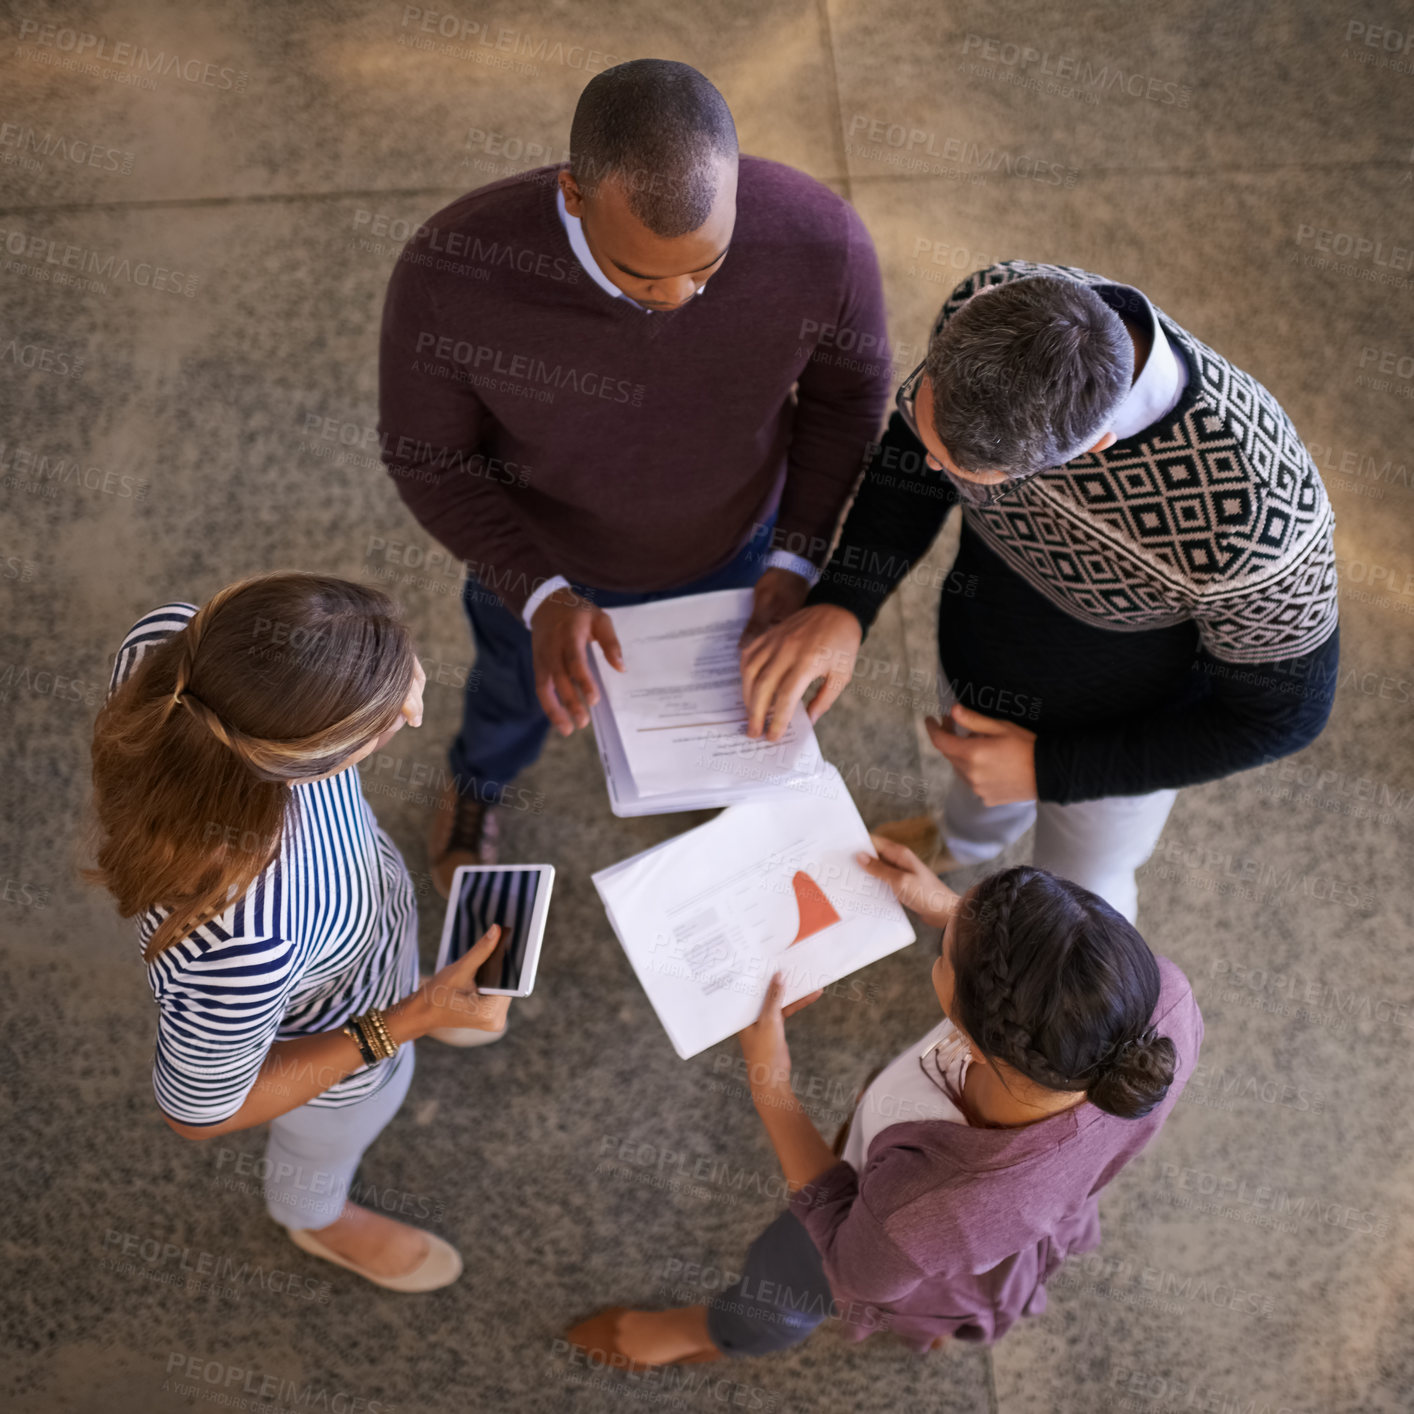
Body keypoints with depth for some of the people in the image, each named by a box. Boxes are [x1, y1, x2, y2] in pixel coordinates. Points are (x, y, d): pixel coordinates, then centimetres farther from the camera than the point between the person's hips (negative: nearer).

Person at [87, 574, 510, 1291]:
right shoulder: (241, 943, -51)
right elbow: (200, 1111, -27)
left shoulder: (169, 639, -37)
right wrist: (411, 1022, -28)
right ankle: (320, 1218, 68)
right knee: (325, 1148, 34)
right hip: (328, 1037, -4)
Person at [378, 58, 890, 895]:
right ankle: (479, 783, 70)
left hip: (730, 546, 1)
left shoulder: (820, 240, -37)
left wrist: (797, 560, -20)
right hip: (537, 560, -1)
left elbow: (848, 391, -14)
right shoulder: (450, 271, -41)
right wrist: (538, 597, -33)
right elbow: (424, 453, -22)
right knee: (523, 690, 32)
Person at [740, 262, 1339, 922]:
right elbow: (911, 455, -11)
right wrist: (839, 606, -25)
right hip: (981, 648, 4)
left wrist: (1047, 769, -23)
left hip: (1119, 736, -3)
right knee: (980, 781, 36)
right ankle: (964, 840, 74)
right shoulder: (987, 306, -33)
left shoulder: (1254, 514, -46)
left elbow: (1282, 711, -26)